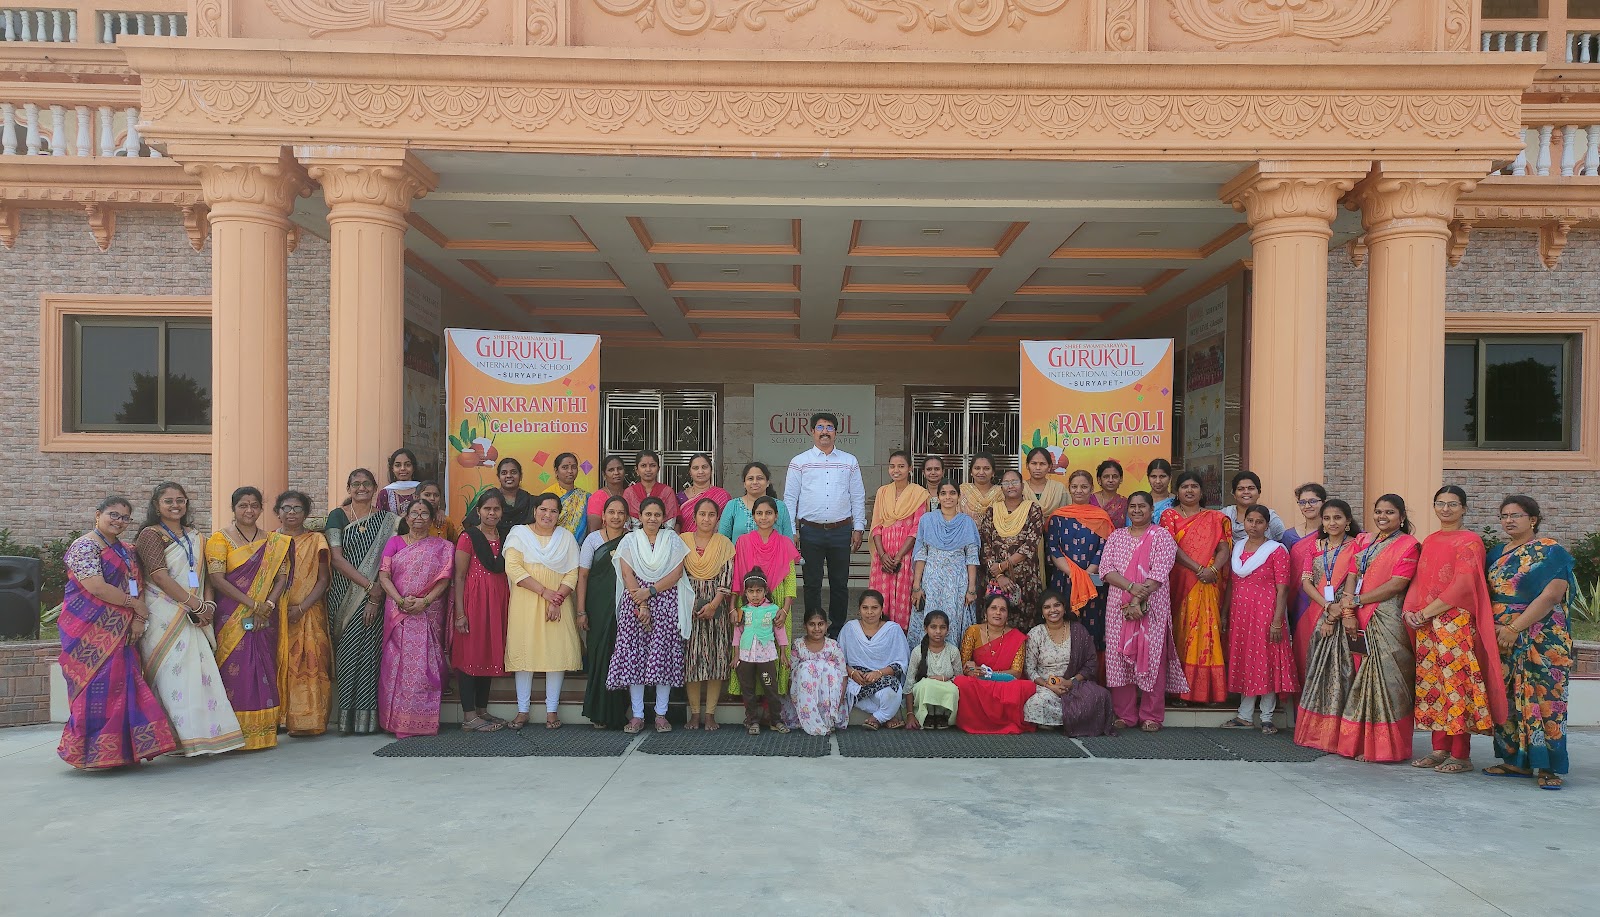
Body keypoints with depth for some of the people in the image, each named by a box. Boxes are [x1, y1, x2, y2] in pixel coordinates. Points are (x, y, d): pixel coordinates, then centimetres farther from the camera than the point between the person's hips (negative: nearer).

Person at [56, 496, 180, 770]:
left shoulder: (124, 551, 17)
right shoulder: (84, 547, -8)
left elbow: (136, 587, 13)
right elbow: (96, 587, -18)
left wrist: (139, 618, -3)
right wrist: (135, 604, -10)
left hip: (119, 631, 8)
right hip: (91, 631, -8)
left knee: (121, 686, 4)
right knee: (97, 686, -9)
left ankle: (117, 750, 9)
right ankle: (90, 753, -1)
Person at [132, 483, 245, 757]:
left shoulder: (193, 536, 18)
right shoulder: (150, 535, -3)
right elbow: (160, 576, -13)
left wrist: (207, 606, 0)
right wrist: (196, 604, -13)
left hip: (193, 618, 6)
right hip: (164, 617, -6)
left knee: (201, 671, 3)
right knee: (172, 673, -9)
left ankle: (203, 735, 7)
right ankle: (177, 738, -7)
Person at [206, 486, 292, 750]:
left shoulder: (274, 541, 14)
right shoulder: (220, 538, 2)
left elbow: (282, 576, 8)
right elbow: (216, 578, -8)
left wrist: (269, 603, -10)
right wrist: (251, 603, -14)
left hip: (265, 619, 3)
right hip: (232, 618, -3)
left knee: (264, 670, 3)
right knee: (235, 670, -7)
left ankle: (263, 732, 9)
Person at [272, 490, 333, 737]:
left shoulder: (316, 540, 6)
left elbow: (324, 579, 1)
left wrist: (302, 608, -10)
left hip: (308, 613, -2)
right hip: (275, 614, 2)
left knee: (310, 665, -7)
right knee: (278, 665, -1)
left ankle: (308, 719, -3)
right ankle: (279, 718, 6)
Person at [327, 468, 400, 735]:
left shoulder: (386, 519, 9)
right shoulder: (338, 516, 6)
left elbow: (388, 562, 3)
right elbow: (336, 558, -4)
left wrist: (376, 598, -9)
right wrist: (369, 586, -11)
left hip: (375, 597, 1)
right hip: (344, 596, -1)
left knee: (369, 652, -5)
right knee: (347, 651, -6)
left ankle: (367, 718, 0)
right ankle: (346, 717, -1)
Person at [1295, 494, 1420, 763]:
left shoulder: (1408, 545, -1)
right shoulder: (1362, 540, 16)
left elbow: (1397, 585, -10)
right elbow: (1351, 576, 7)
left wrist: (1356, 601, -11)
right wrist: (1347, 612, -6)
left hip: (1385, 622, -5)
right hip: (1353, 619, 5)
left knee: (1379, 680, -5)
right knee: (1350, 677, 6)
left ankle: (1377, 744, 2)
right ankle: (1350, 739, 14)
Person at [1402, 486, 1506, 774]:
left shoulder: (1469, 541, -5)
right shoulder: (1429, 541, 17)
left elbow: (1463, 585, -13)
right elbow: (1418, 580, 16)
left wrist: (1427, 612, -14)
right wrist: (1410, 610, -1)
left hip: (1456, 622, -7)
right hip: (1426, 625, 7)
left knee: (1456, 682, -6)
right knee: (1431, 683, 8)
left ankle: (1461, 754, 0)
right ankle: (1440, 748, 15)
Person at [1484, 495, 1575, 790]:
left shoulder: (1550, 551, -5)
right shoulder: (1496, 553, 14)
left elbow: (1550, 596, -14)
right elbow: (1486, 594, 17)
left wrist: (1515, 628, -17)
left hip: (1540, 640, -6)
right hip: (1500, 640, 6)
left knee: (1542, 699, -7)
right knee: (1506, 699, 6)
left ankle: (1548, 767, -1)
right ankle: (1515, 760, 14)